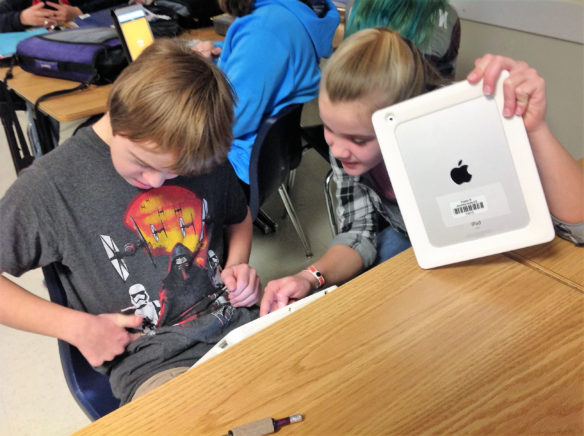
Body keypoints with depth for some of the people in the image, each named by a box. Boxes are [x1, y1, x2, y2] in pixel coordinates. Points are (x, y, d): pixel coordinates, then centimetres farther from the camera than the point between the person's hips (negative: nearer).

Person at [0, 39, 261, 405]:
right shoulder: (50, 185, -11)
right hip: (152, 359, -4)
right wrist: (75, 326, -10)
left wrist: (238, 265, 2)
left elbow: (239, 217, 21)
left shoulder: (205, 156, 2)